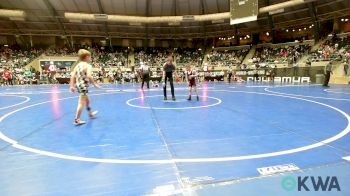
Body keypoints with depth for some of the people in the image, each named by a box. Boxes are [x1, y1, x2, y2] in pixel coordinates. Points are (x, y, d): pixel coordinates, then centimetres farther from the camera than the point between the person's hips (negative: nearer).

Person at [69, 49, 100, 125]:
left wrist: (72, 86, 8)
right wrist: (95, 84, -16)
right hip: (83, 86, -9)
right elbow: (89, 76, -26)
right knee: (81, 103, -3)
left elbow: (72, 76, 6)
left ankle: (90, 114, 44)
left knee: (87, 100, 26)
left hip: (79, 85, 9)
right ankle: (77, 120, 1)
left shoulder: (78, 65, 11)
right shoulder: (88, 66, -11)